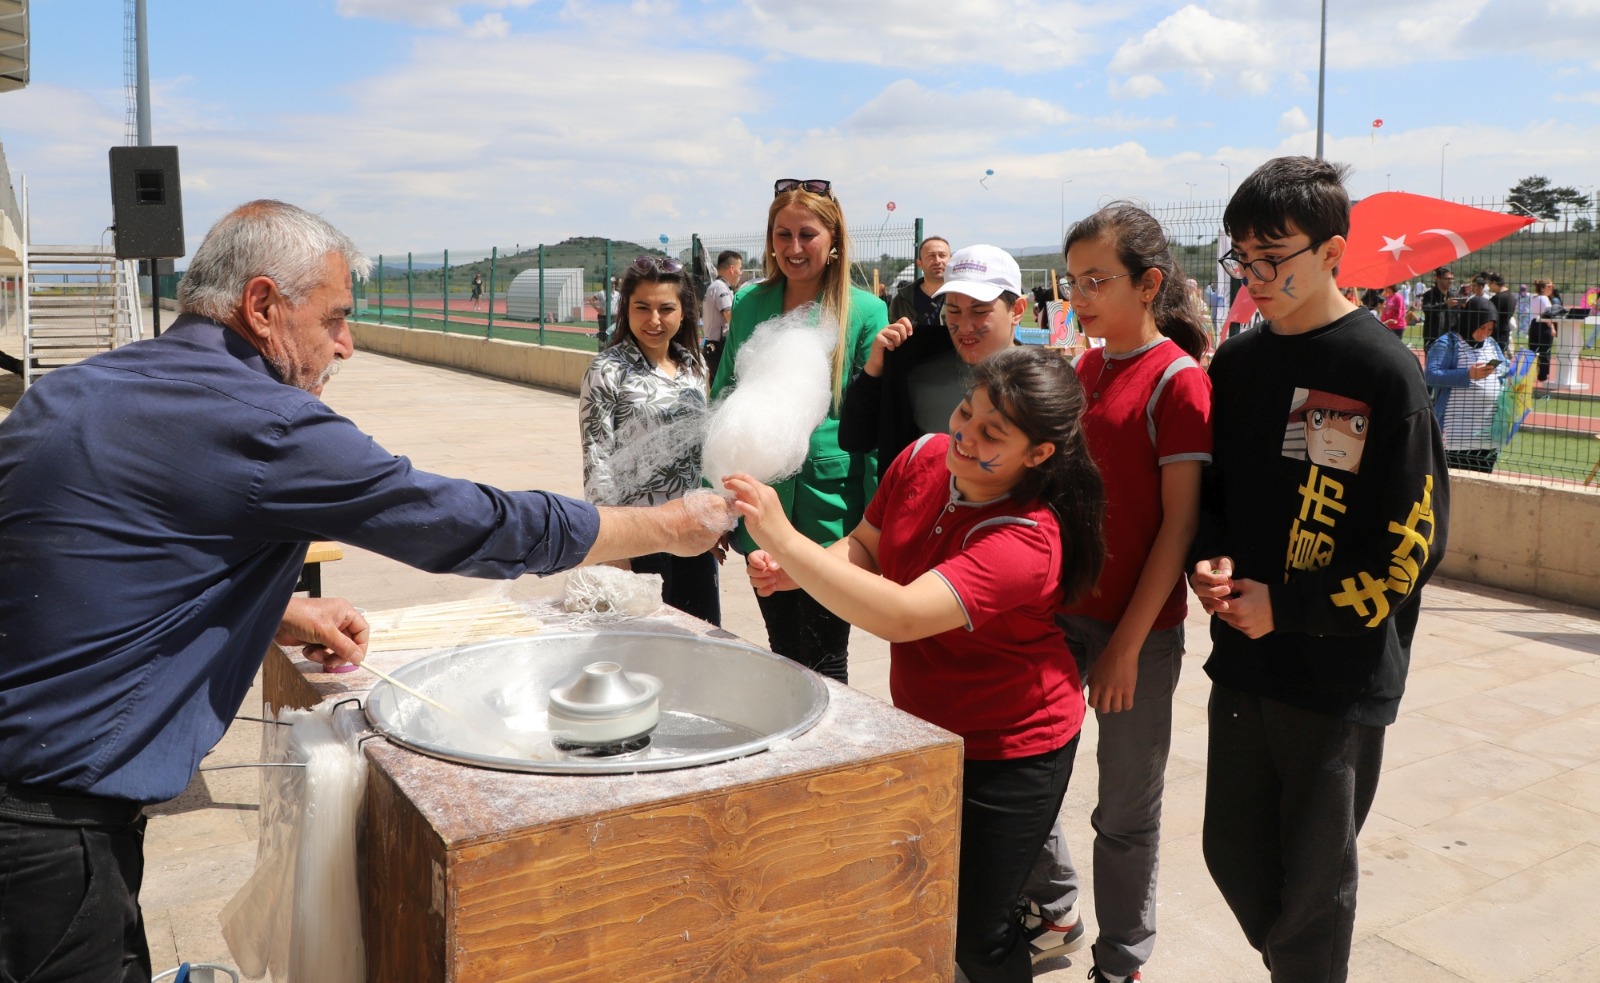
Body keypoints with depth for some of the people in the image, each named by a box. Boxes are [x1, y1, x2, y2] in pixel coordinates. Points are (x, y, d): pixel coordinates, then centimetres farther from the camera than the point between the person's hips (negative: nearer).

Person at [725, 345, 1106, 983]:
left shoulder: (1026, 540, -33)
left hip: (1011, 749, -7)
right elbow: (866, 548, 2)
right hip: (923, 719, 7)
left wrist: (782, 537, -45)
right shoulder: (925, 458, -11)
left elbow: (899, 615, -44)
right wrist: (796, 570, -18)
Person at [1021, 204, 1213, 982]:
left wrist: (1127, 642, -15)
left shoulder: (1178, 382, -12)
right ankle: (1053, 911, 36)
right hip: (1059, 609, 7)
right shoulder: (1083, 371, 9)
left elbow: (1179, 524, -14)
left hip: (1136, 627, -7)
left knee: (1127, 811, 8)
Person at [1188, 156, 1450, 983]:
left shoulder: (1383, 371, -12)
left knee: (1313, 878, 8)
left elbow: (1411, 542, -13)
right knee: (1232, 853, 15)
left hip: (1340, 674, -5)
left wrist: (1288, 608, -15)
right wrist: (1209, 563, -6)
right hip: (1243, 661, 6)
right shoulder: (1236, 365, 5)